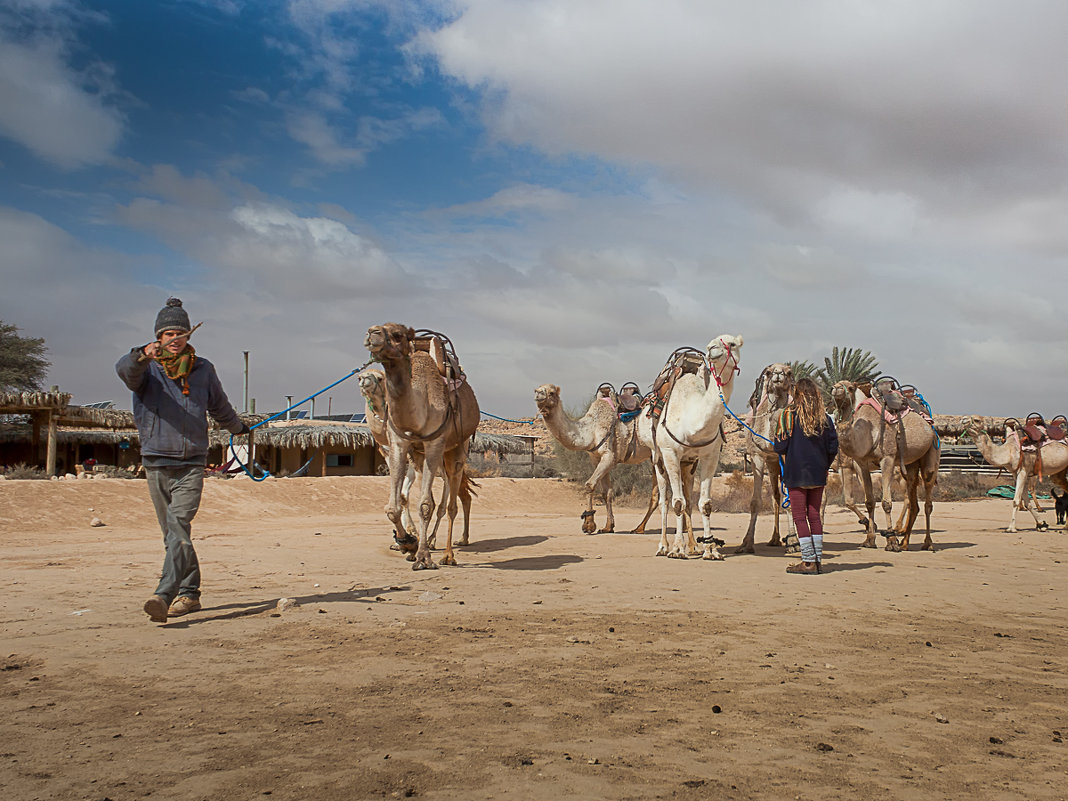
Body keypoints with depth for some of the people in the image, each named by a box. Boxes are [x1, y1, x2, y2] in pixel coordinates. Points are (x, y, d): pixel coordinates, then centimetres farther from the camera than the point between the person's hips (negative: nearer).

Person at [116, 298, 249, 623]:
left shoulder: (202, 369, 10)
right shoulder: (147, 368, 4)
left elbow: (219, 405, 27)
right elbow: (124, 369, -20)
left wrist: (239, 427, 42)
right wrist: (142, 355, -42)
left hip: (191, 464, -1)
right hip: (156, 463, 1)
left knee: (179, 527, -17)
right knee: (173, 535, 8)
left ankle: (164, 596, -25)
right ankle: (189, 594, 19)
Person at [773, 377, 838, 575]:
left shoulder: (788, 414, -7)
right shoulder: (825, 418, 4)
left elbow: (780, 446, -8)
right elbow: (832, 448, 5)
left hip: (796, 472, -4)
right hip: (818, 475, 4)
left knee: (799, 516, 0)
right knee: (814, 515, 13)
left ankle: (808, 561, -1)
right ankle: (818, 559, 14)